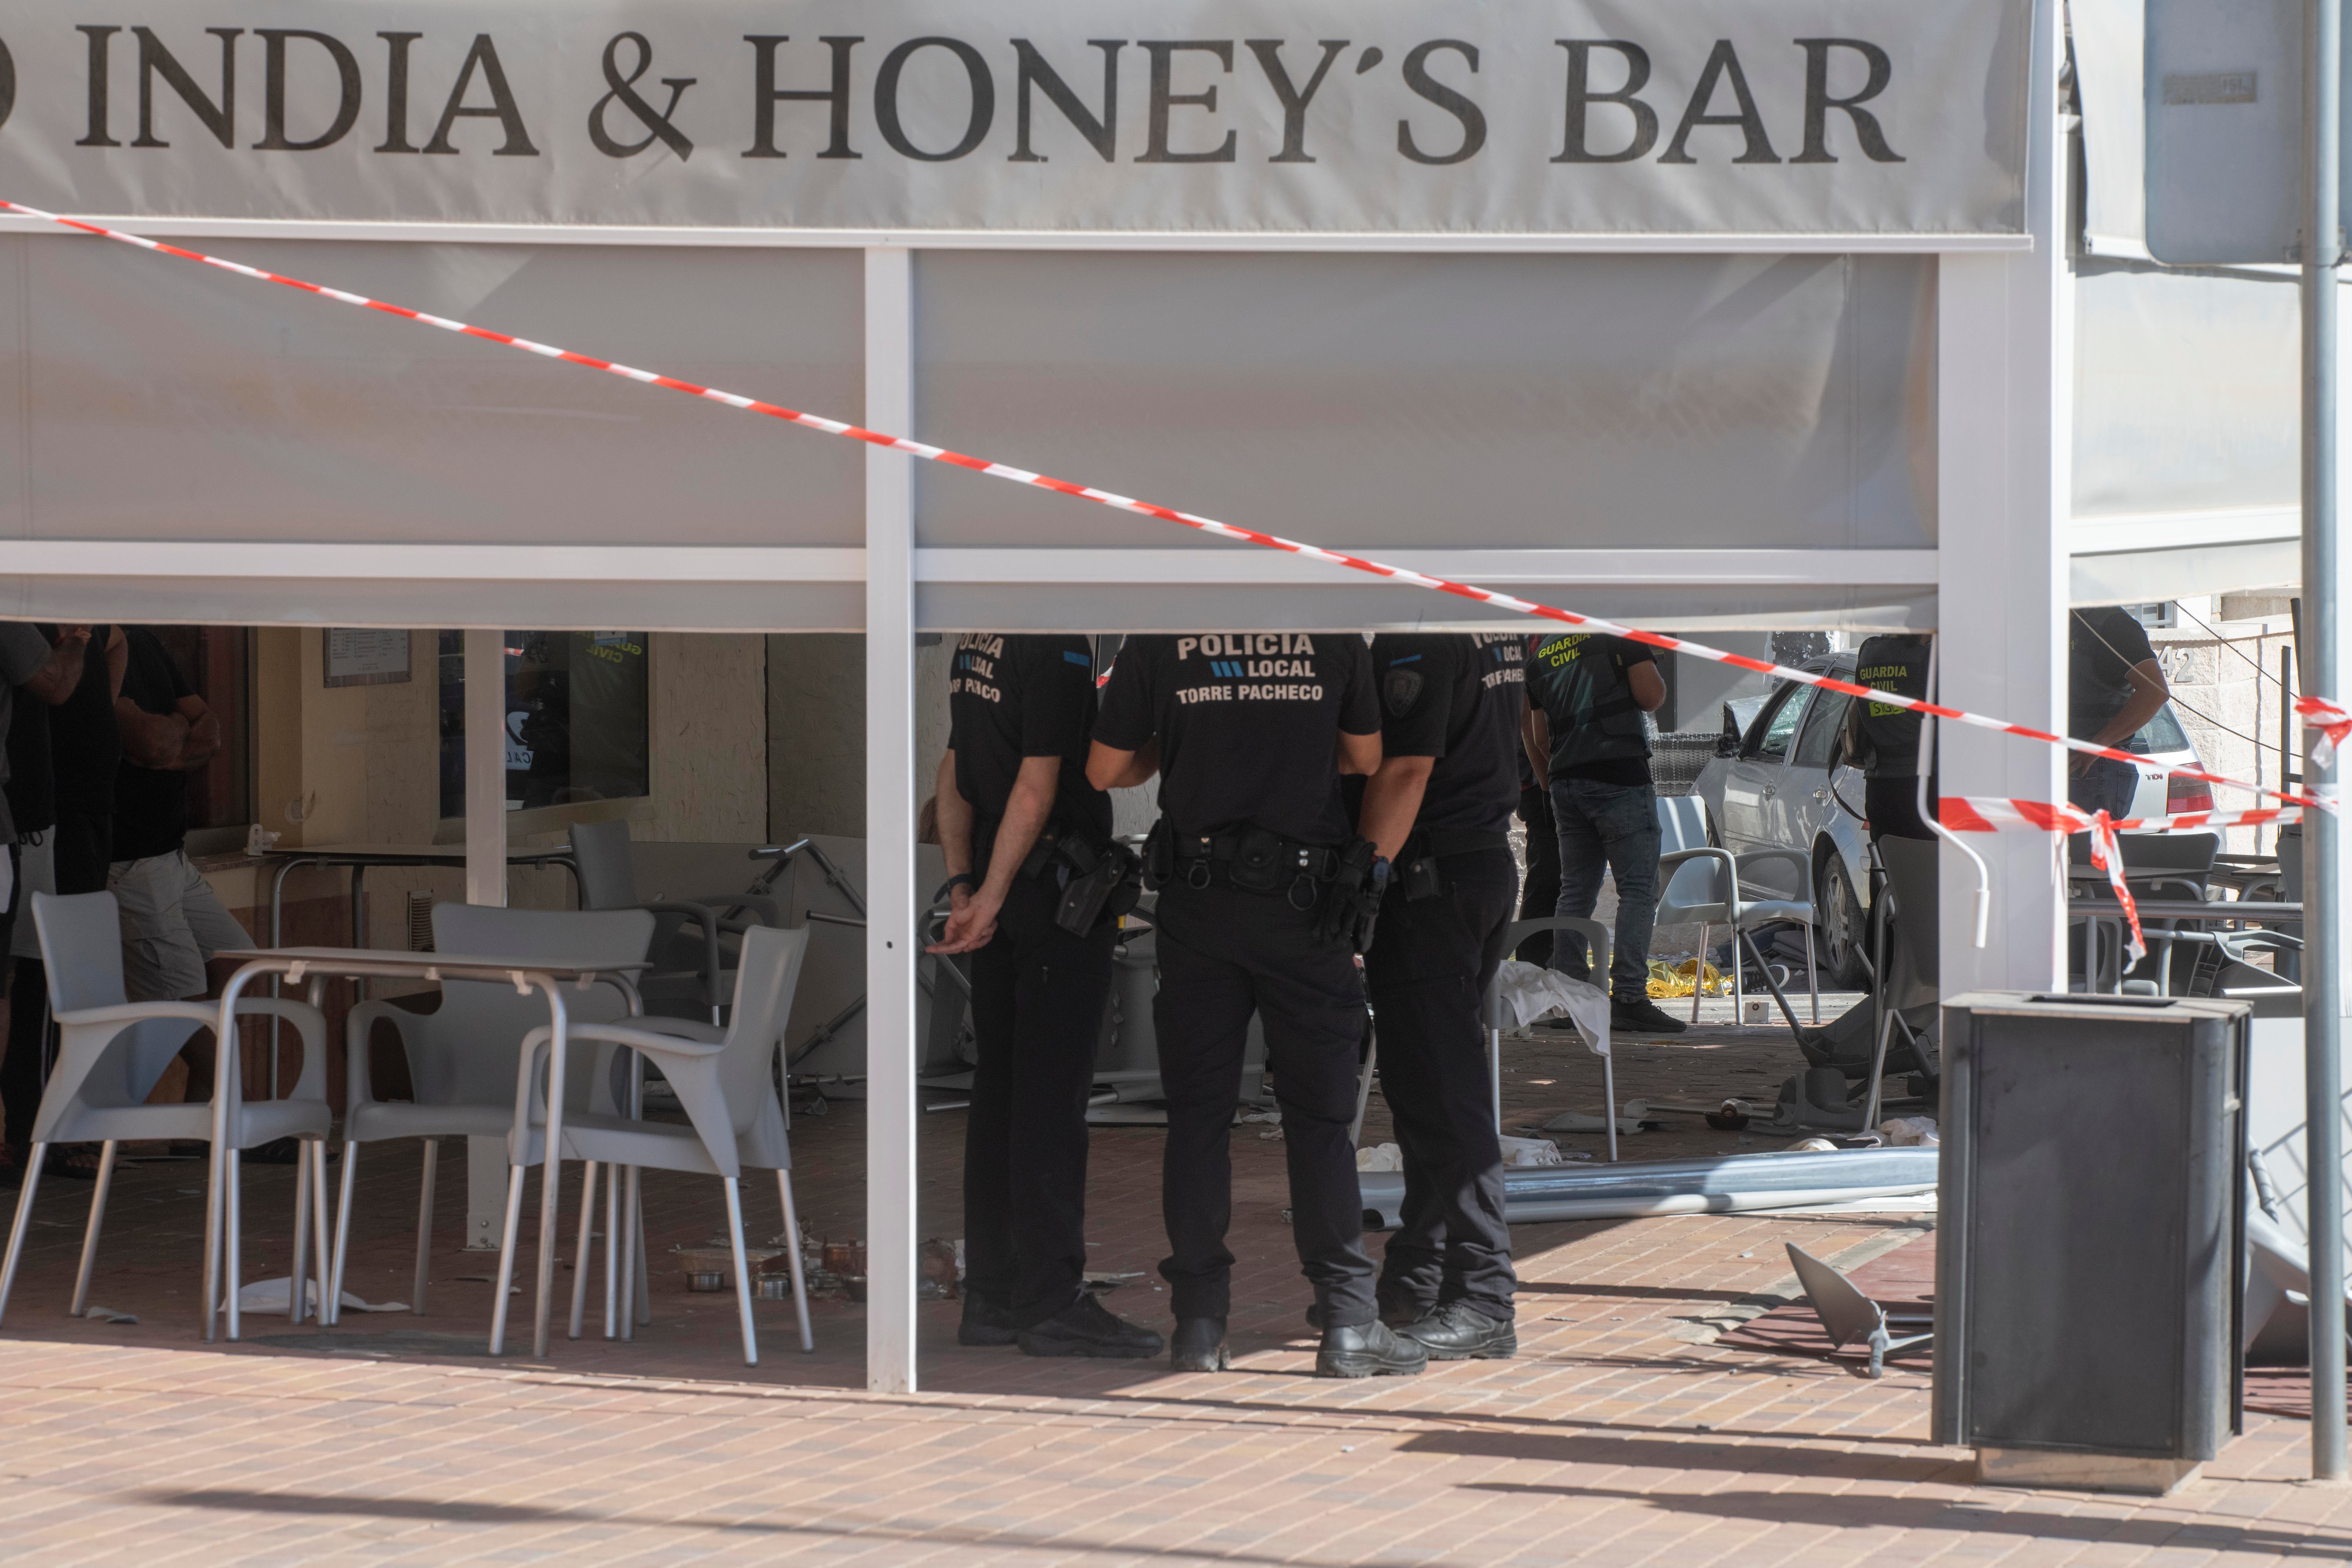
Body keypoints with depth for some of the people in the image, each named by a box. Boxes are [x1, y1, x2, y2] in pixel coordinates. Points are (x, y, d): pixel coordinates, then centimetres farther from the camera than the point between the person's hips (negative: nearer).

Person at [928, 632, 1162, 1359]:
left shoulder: (977, 641, 11)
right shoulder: (1060, 648, -16)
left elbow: (954, 771, 15)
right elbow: (1037, 785, -18)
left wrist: (962, 885, 15)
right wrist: (989, 898, -14)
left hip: (1006, 899, 8)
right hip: (1058, 890, -8)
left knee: (999, 1093, 10)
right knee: (1052, 1099, -6)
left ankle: (991, 1297, 14)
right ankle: (1052, 1304, -5)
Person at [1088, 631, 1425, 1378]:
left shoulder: (1158, 642, -3)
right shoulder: (1336, 640, -3)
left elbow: (1105, 770, 4)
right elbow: (1366, 758, 10)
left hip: (1197, 902, 1)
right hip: (1304, 903, 0)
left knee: (1197, 1113, 7)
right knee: (1320, 1116, 4)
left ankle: (1199, 1322, 7)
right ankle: (1347, 1322, 2)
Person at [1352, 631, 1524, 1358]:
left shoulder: (1416, 633, -19)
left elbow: (1406, 772, -21)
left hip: (1430, 874, -10)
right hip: (1492, 863, 10)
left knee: (1440, 1096, -6)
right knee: (1431, 1086, 17)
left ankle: (1483, 1304, -6)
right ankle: (1416, 1282, 24)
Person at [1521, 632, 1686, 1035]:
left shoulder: (1539, 655, 15)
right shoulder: (1620, 634, -4)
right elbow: (1651, 697, -11)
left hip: (1565, 780, 7)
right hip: (1619, 777, -7)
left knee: (1576, 891, 13)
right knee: (1638, 888, -6)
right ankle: (1629, 997, -15)